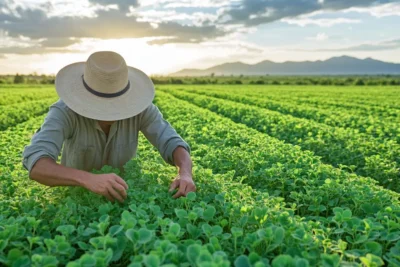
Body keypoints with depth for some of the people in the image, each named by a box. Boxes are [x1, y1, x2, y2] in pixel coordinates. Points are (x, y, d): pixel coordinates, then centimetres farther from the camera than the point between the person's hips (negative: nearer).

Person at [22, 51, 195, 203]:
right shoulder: (64, 112, -29)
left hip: (125, 193, 1)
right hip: (77, 194, 0)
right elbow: (36, 164, -41)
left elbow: (173, 144, -25)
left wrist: (185, 173, -47)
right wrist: (88, 179, -58)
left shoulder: (138, 107, -22)